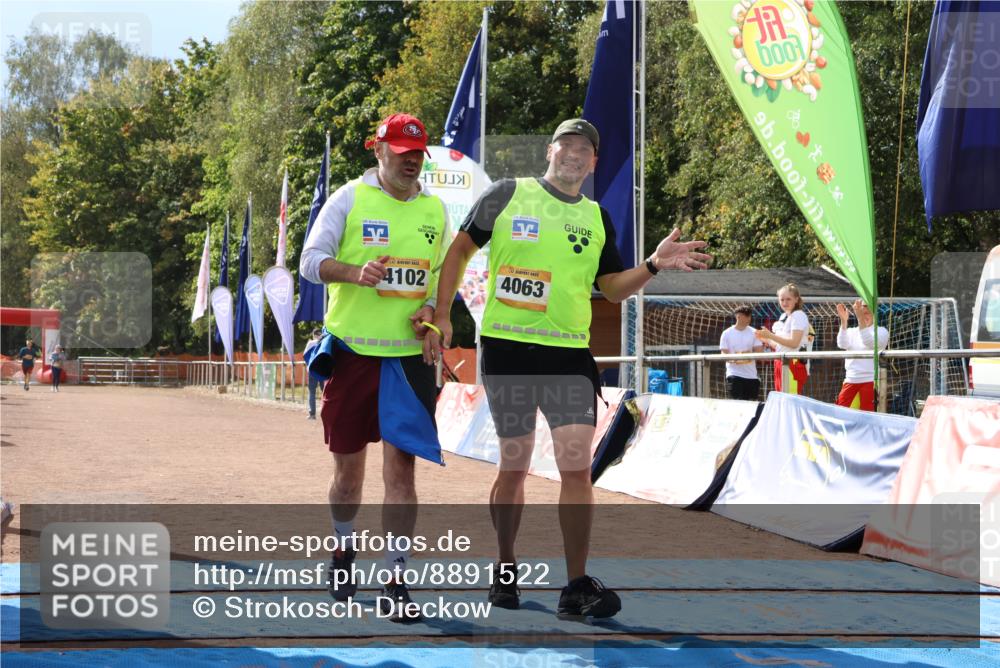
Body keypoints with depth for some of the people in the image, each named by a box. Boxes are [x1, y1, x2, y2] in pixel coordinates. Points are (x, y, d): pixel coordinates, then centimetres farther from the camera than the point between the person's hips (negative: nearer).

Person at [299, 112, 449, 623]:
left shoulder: (435, 209, 10)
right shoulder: (349, 199, 0)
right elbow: (311, 260, -6)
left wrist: (431, 310, -3)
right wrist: (355, 272, -25)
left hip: (409, 354, 2)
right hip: (352, 350, -1)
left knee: (400, 465, -5)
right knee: (348, 462, 8)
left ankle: (396, 583, -2)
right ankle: (344, 550, 35)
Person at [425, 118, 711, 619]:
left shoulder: (596, 218, 12)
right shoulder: (507, 195, 2)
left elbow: (612, 288, 13)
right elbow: (461, 248, 6)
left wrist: (654, 264, -4)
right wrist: (441, 314, 0)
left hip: (570, 353, 2)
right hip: (506, 349, -2)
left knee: (577, 466, -7)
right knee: (513, 465, 6)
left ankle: (577, 586, -3)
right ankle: (505, 570, 25)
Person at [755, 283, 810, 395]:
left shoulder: (799, 315, -7)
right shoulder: (783, 317, 19)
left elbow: (794, 343, -18)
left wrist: (770, 335, -16)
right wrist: (765, 339, 7)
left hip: (793, 363, -9)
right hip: (781, 363, 9)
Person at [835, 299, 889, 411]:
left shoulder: (881, 331, 1)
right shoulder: (852, 331, 12)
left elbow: (869, 342, -21)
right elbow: (842, 344, -10)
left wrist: (861, 318, -30)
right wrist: (844, 320, -23)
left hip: (870, 381, -4)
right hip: (850, 381, 4)